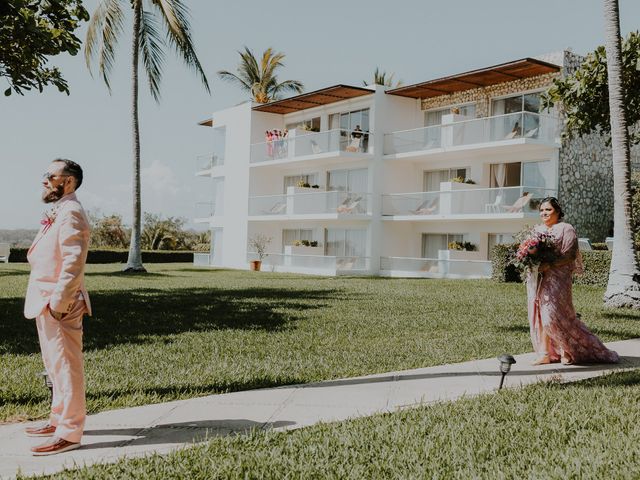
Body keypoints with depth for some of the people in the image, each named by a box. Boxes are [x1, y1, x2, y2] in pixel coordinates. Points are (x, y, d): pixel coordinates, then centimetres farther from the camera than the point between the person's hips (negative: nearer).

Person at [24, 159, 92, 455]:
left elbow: (74, 262, -24)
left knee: (65, 366, -5)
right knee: (55, 365, 19)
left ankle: (69, 433, 2)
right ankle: (59, 419, 31)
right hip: (47, 302, 11)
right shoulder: (57, 213, 17)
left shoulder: (70, 213, -16)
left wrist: (58, 302, -25)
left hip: (59, 305, -11)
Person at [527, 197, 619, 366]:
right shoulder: (537, 229, 18)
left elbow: (569, 255, -11)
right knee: (539, 315, 3)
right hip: (536, 280, 6)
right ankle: (545, 353, 8)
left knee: (553, 314, -11)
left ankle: (568, 351, 5)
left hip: (556, 279, -6)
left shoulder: (566, 229, -1)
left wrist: (548, 265, -22)